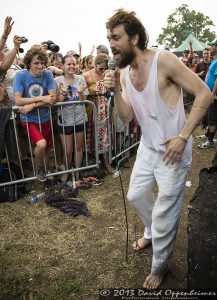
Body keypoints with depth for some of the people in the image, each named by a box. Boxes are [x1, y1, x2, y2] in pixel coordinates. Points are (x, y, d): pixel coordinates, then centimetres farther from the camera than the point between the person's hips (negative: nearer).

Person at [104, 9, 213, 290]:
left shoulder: (163, 59, -19)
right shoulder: (124, 73, 2)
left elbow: (204, 94, -18)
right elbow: (126, 117, 0)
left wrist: (183, 136, -23)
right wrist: (115, 90, -17)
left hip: (172, 150, -7)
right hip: (147, 147, 7)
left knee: (164, 214, 3)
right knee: (135, 196, 20)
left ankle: (159, 266, 31)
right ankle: (152, 232, 51)